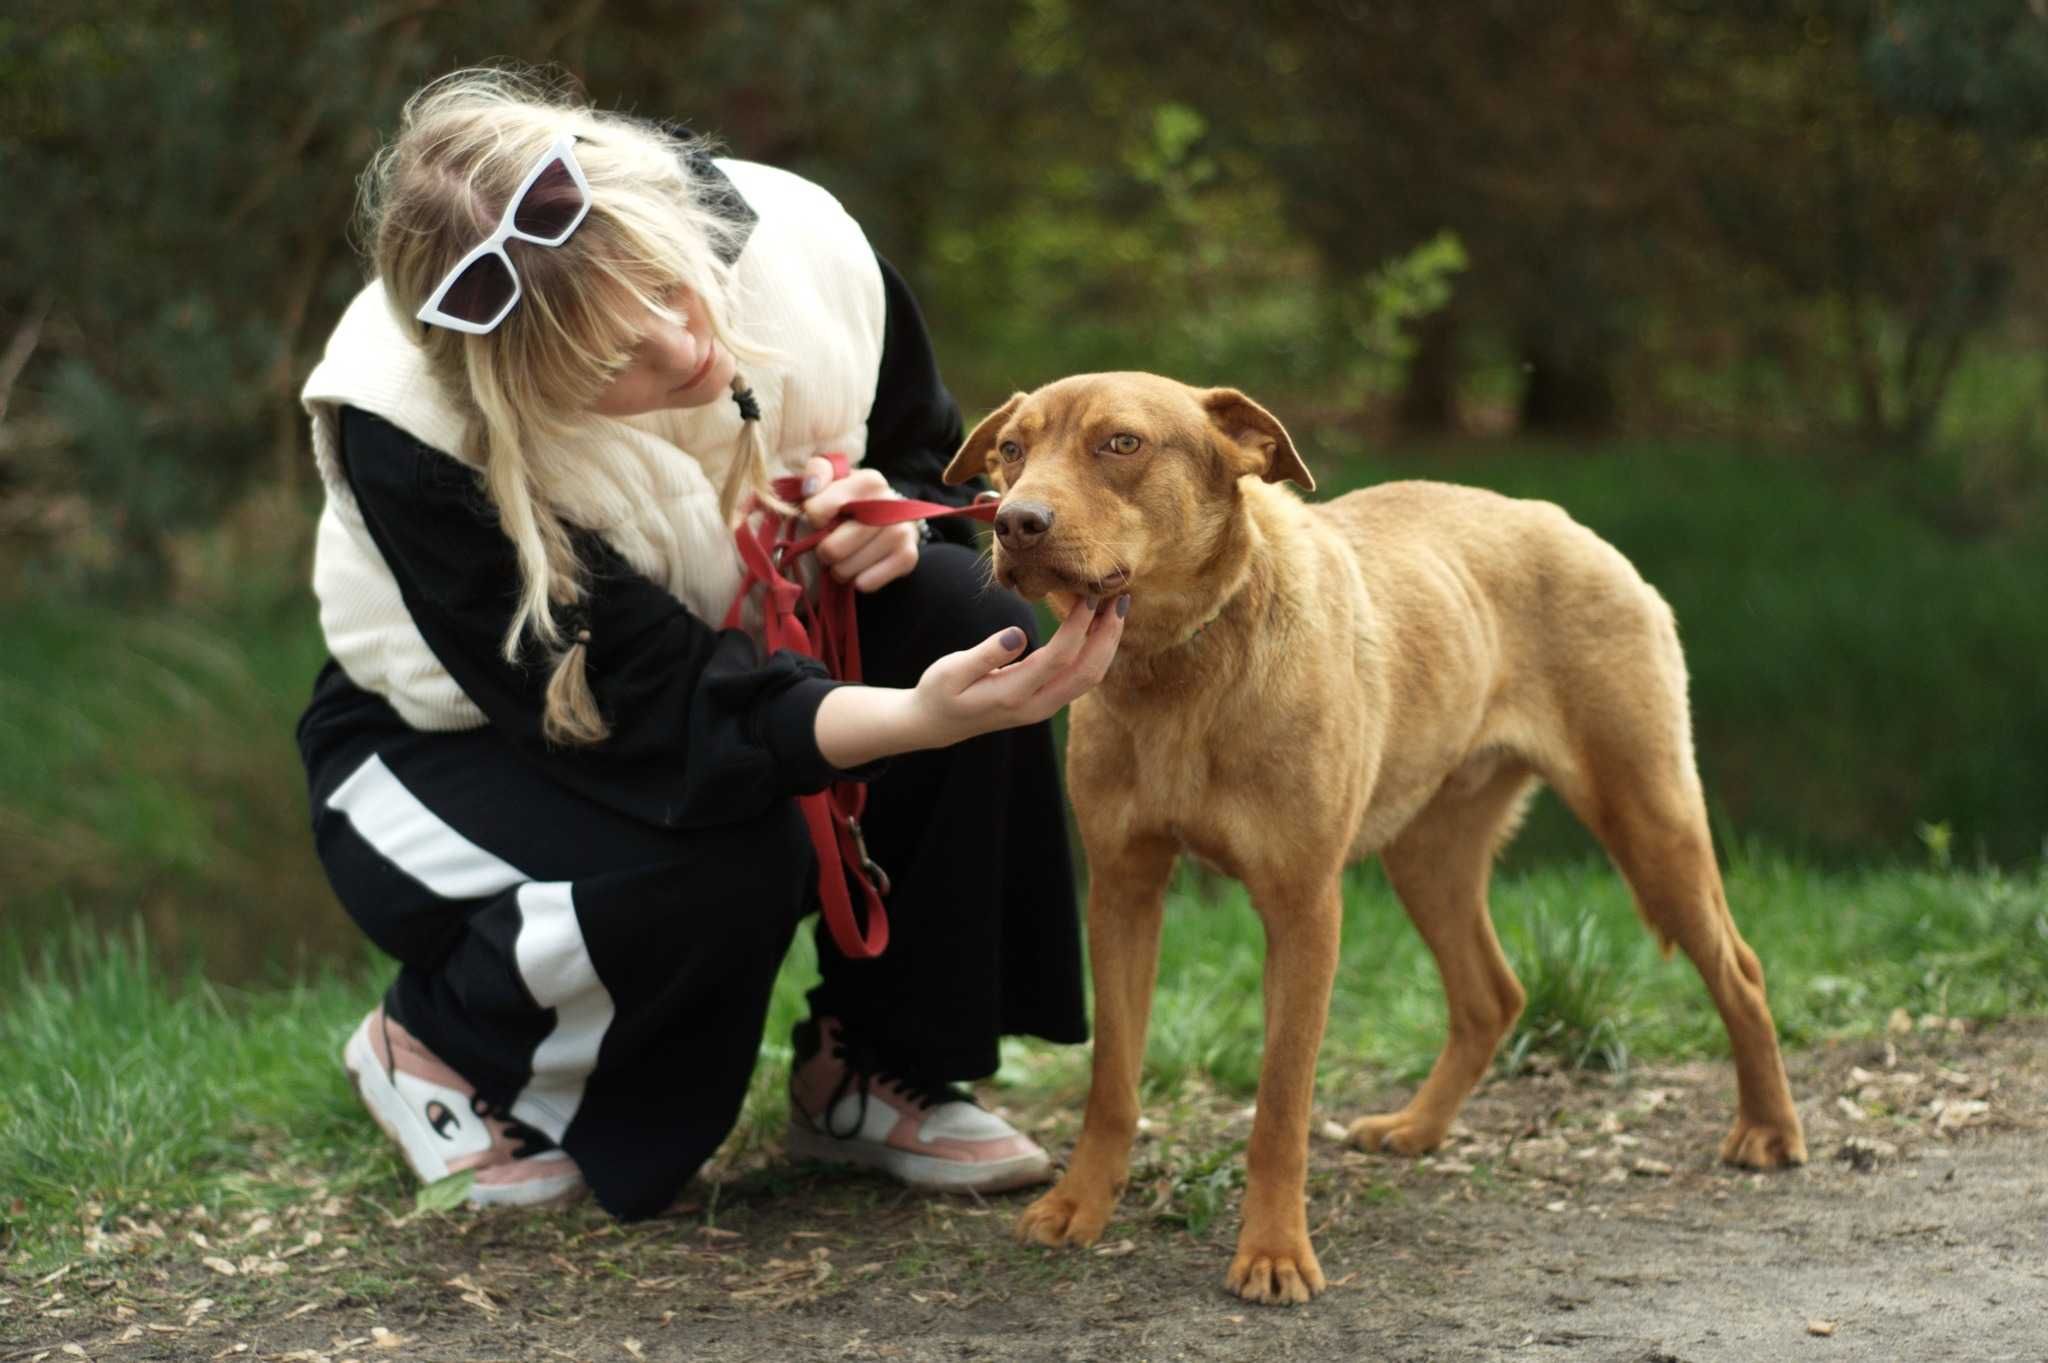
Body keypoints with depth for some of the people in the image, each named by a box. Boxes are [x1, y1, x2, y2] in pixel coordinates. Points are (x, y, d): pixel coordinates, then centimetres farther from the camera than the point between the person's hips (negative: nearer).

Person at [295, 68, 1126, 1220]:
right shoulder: (414, 435, -34)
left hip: (738, 659, 5)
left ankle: (875, 1076, -8)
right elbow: (652, 717, -35)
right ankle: (438, 1049, -3)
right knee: (728, 856, -36)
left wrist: (893, 522, -25)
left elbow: (930, 461, 0)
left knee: (959, 613, -23)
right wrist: (920, 718, -49)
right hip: (467, 749, -5)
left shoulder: (794, 241, -21)